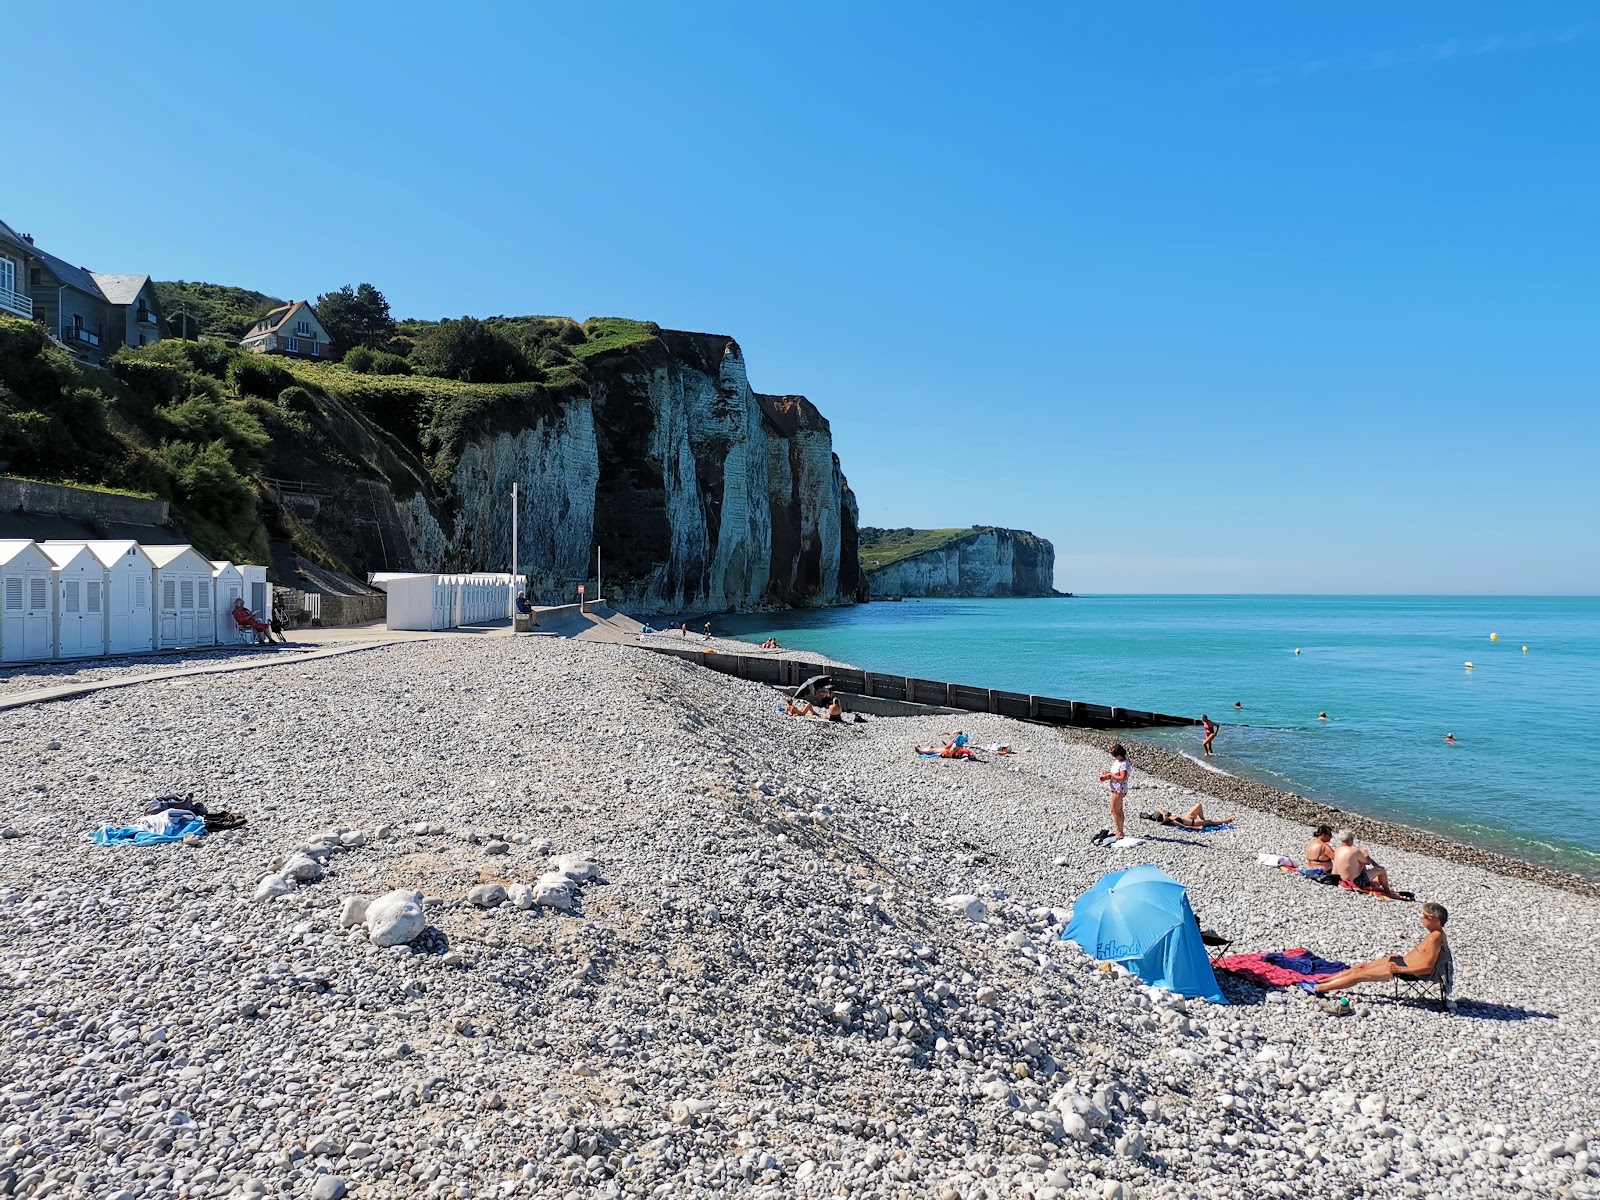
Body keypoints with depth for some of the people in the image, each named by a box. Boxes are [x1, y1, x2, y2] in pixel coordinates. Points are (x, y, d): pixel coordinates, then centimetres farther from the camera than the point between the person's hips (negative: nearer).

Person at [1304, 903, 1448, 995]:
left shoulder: (1434, 938, -26)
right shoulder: (1436, 933, 4)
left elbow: (1428, 967, -28)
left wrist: (1399, 969, -23)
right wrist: (1402, 956, 15)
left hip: (1405, 969, -10)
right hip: (1403, 961, 10)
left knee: (1359, 974, -5)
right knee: (1361, 966, 10)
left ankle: (1318, 989, 1)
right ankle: (1321, 982, 13)